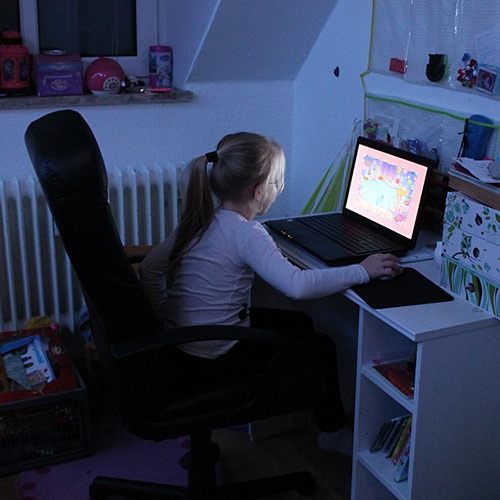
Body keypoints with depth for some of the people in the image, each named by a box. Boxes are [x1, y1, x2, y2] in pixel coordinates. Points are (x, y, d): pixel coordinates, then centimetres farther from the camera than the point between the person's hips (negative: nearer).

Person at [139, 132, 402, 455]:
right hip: (213, 361, -8)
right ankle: (334, 433, 30)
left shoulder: (199, 220, 3)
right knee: (321, 346, 11)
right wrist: (362, 272, -24)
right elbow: (298, 285, -35)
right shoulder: (246, 233, -22)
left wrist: (164, 319, 14)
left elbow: (149, 268, 7)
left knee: (299, 323, 22)